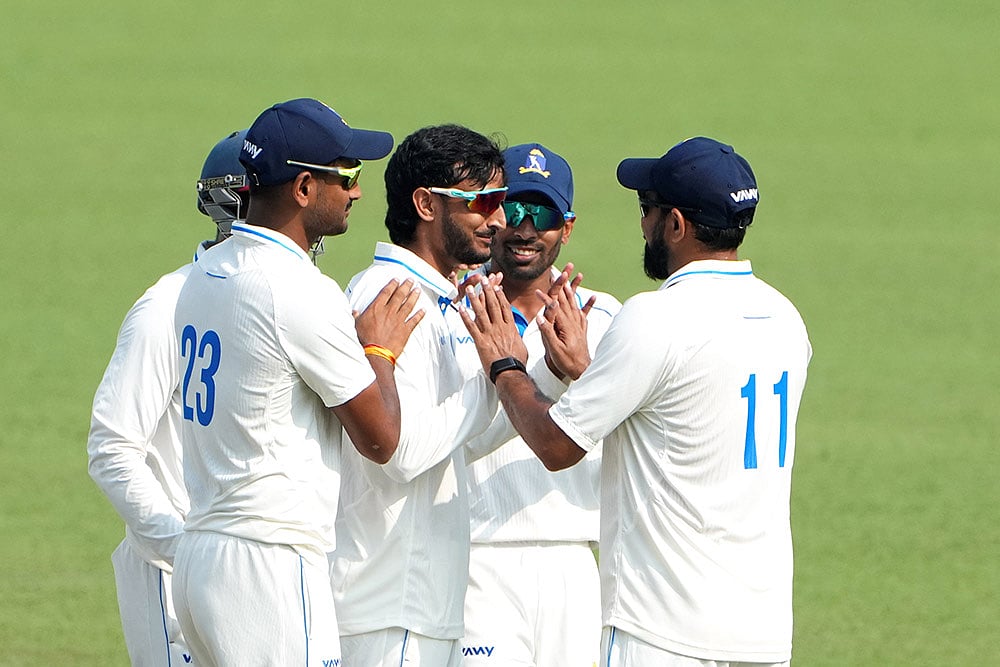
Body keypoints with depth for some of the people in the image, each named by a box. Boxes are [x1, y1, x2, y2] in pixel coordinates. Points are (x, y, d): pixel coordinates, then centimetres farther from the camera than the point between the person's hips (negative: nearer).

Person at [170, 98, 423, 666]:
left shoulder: (206, 274, 12)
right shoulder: (299, 290, -16)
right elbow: (380, 438, -10)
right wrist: (380, 348, 7)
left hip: (199, 554, 9)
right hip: (272, 568, -9)